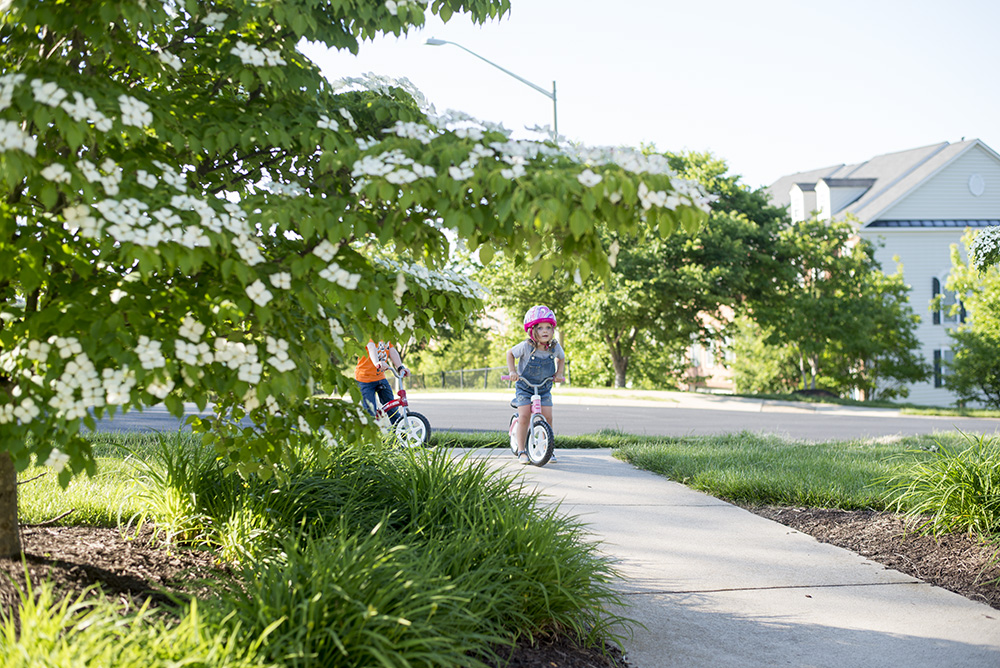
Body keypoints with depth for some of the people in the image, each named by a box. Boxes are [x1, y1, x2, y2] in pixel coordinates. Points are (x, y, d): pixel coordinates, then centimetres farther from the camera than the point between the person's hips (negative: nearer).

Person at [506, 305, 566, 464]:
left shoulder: (555, 347, -10)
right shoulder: (526, 346, -20)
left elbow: (561, 358, 14)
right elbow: (510, 353, 0)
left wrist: (559, 374, 2)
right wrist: (512, 371, -11)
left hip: (544, 388, 3)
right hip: (524, 387, -2)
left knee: (547, 418, -7)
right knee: (524, 417, -15)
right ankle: (522, 451, -4)